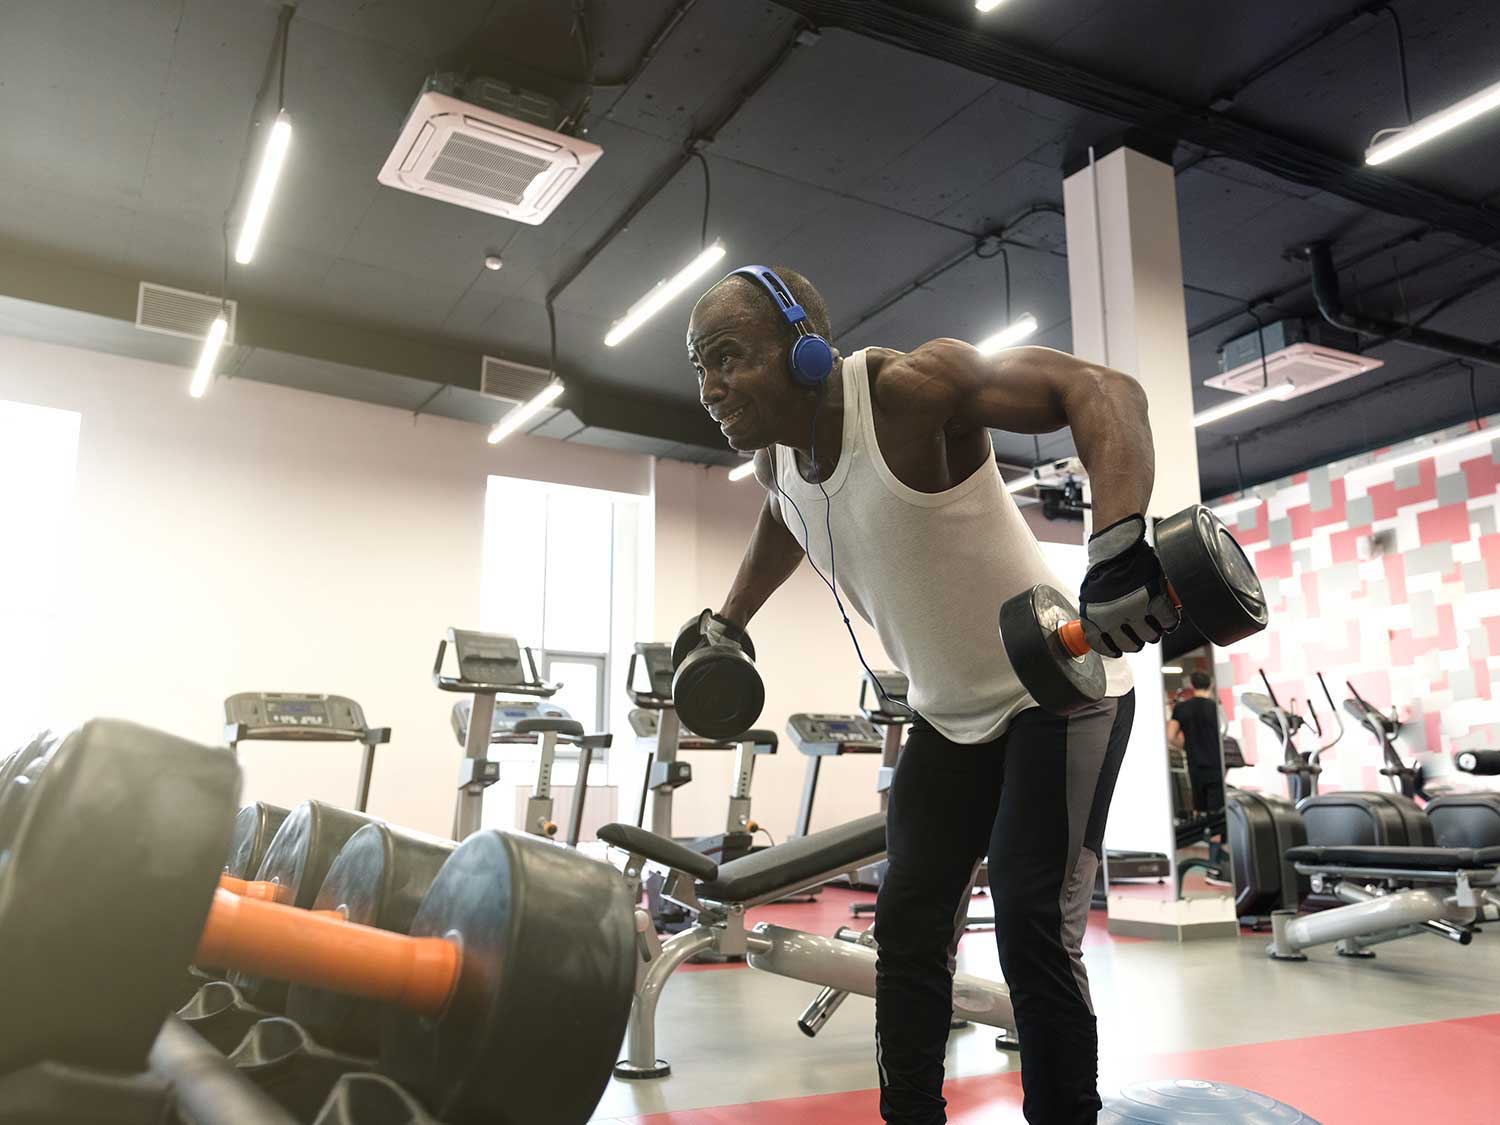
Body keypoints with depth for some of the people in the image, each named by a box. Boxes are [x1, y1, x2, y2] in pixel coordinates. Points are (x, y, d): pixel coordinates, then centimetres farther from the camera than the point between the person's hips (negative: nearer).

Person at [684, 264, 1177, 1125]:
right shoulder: (773, 457, -3)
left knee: (1031, 925, -10)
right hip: (950, 715, 7)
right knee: (909, 928, 6)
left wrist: (1121, 544, -49)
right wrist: (728, 623, 24)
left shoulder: (911, 388, -26)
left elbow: (1102, 390, -33)